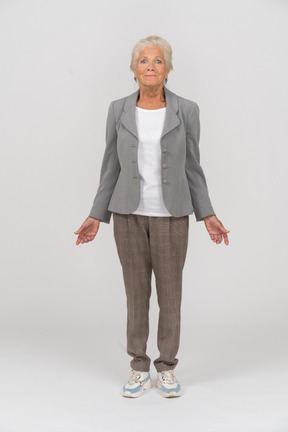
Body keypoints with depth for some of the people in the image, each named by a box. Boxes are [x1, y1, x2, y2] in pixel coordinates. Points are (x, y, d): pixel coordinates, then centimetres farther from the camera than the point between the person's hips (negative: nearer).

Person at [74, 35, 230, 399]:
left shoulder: (186, 110, -1)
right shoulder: (119, 110, 1)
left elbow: (192, 167, 3)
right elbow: (111, 167, 5)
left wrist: (207, 215, -3)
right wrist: (97, 216, 1)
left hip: (171, 214, -1)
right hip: (129, 213, 1)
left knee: (170, 291, 5)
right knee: (136, 291, 7)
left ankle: (167, 369, 21)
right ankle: (139, 369, 21)